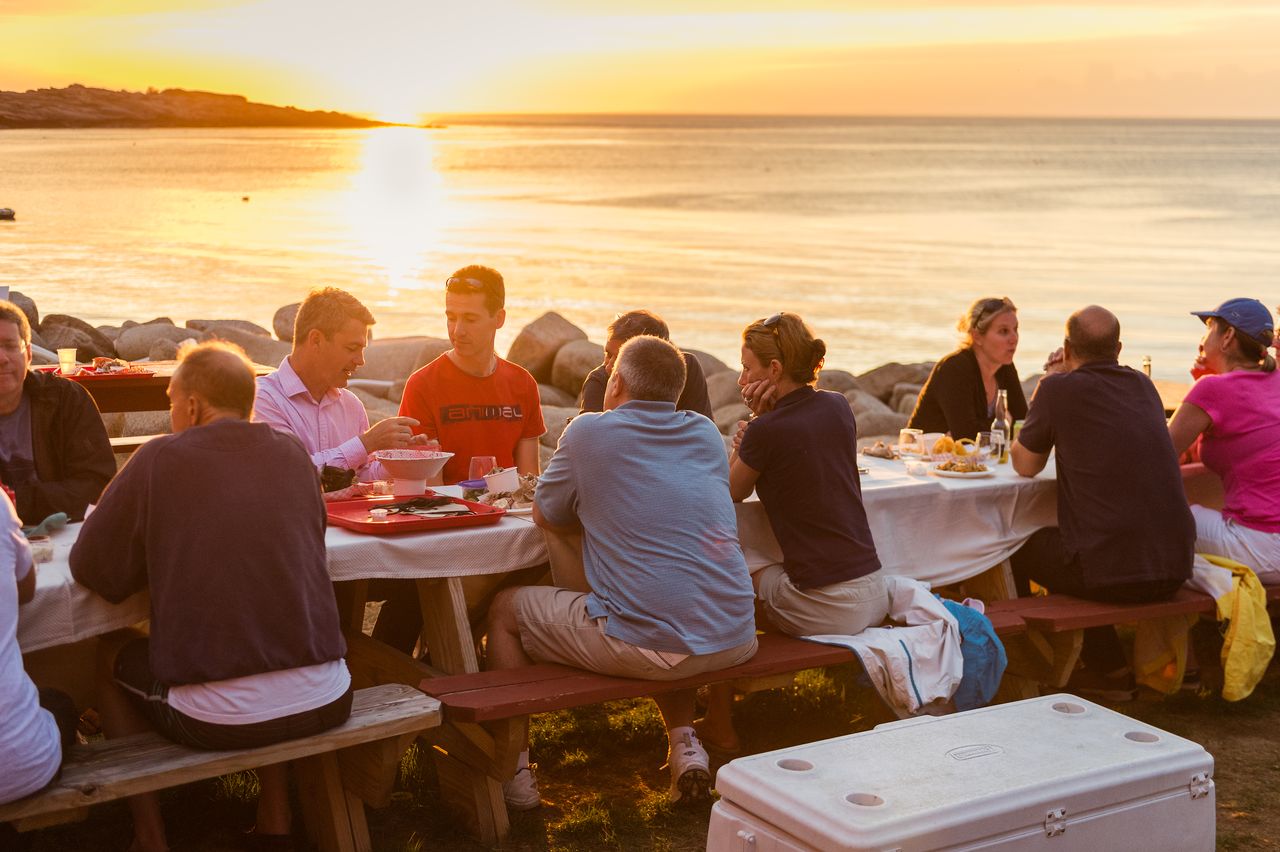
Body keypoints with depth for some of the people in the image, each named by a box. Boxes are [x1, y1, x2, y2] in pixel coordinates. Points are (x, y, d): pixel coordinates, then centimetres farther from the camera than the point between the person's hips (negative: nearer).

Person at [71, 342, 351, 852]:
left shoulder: (161, 460, -6)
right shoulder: (294, 455, 5)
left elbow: (91, 568, -3)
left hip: (217, 721, -4)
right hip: (324, 704, 4)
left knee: (113, 660, 26)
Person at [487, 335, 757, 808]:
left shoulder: (589, 431, -1)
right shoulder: (707, 433, 13)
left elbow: (544, 515, 12)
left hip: (645, 646, -5)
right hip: (734, 641, 5)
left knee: (505, 610, 18)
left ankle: (514, 770, 21)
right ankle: (684, 743, 22)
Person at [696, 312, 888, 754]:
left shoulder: (767, 431, -14)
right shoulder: (838, 407, 5)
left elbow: (732, 493, 4)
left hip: (824, 608, -7)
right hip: (874, 595, 7)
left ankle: (719, 726, 24)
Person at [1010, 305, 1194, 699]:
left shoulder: (1059, 389, -7)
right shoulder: (1143, 386, 11)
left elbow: (1024, 465, 7)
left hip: (1112, 573, -6)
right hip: (1174, 569, 6)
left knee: (1018, 547, 21)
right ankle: (1107, 669, 35)